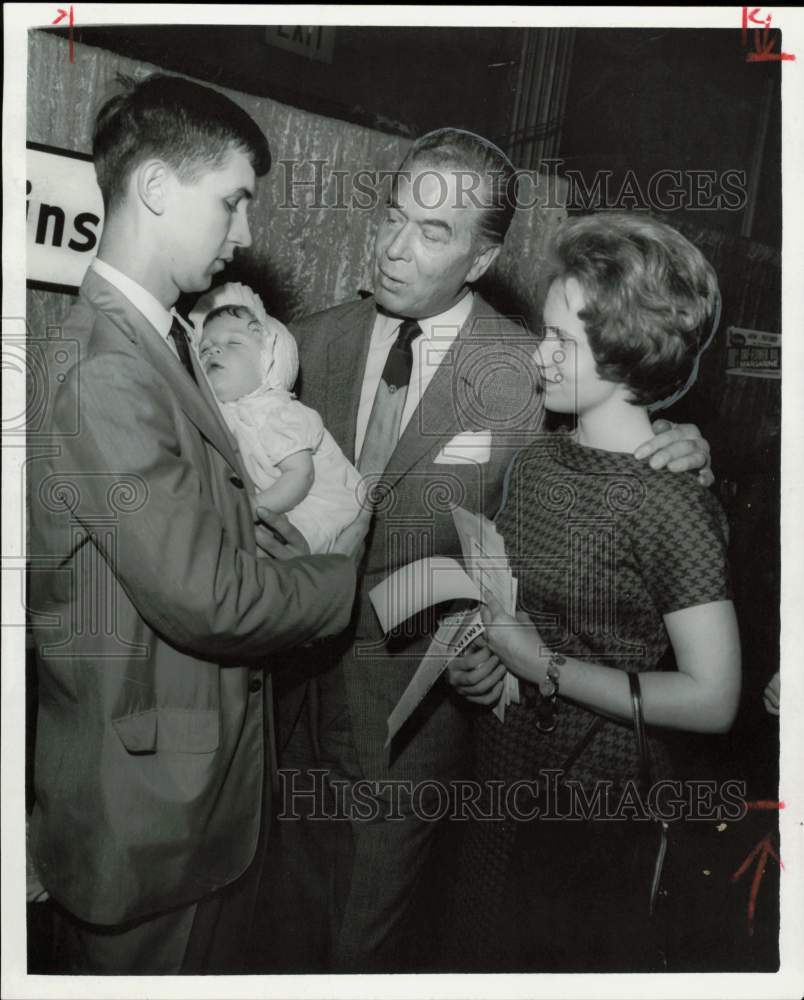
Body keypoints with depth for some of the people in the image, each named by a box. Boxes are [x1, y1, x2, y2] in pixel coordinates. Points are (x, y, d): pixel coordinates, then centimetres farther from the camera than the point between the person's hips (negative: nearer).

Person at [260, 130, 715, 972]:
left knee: (371, 934, 17)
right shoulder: (314, 342, -2)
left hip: (410, 704, -4)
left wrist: (678, 451, -21)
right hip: (299, 675, 4)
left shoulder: (529, 375, -13)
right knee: (295, 910, 26)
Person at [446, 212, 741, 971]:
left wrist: (545, 669, -21)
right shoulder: (535, 462, -1)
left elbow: (712, 701, -23)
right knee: (490, 951, 25)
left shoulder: (669, 503, -22)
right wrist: (485, 656, -6)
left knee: (578, 962, 18)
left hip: (597, 800, -6)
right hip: (503, 768, 7)